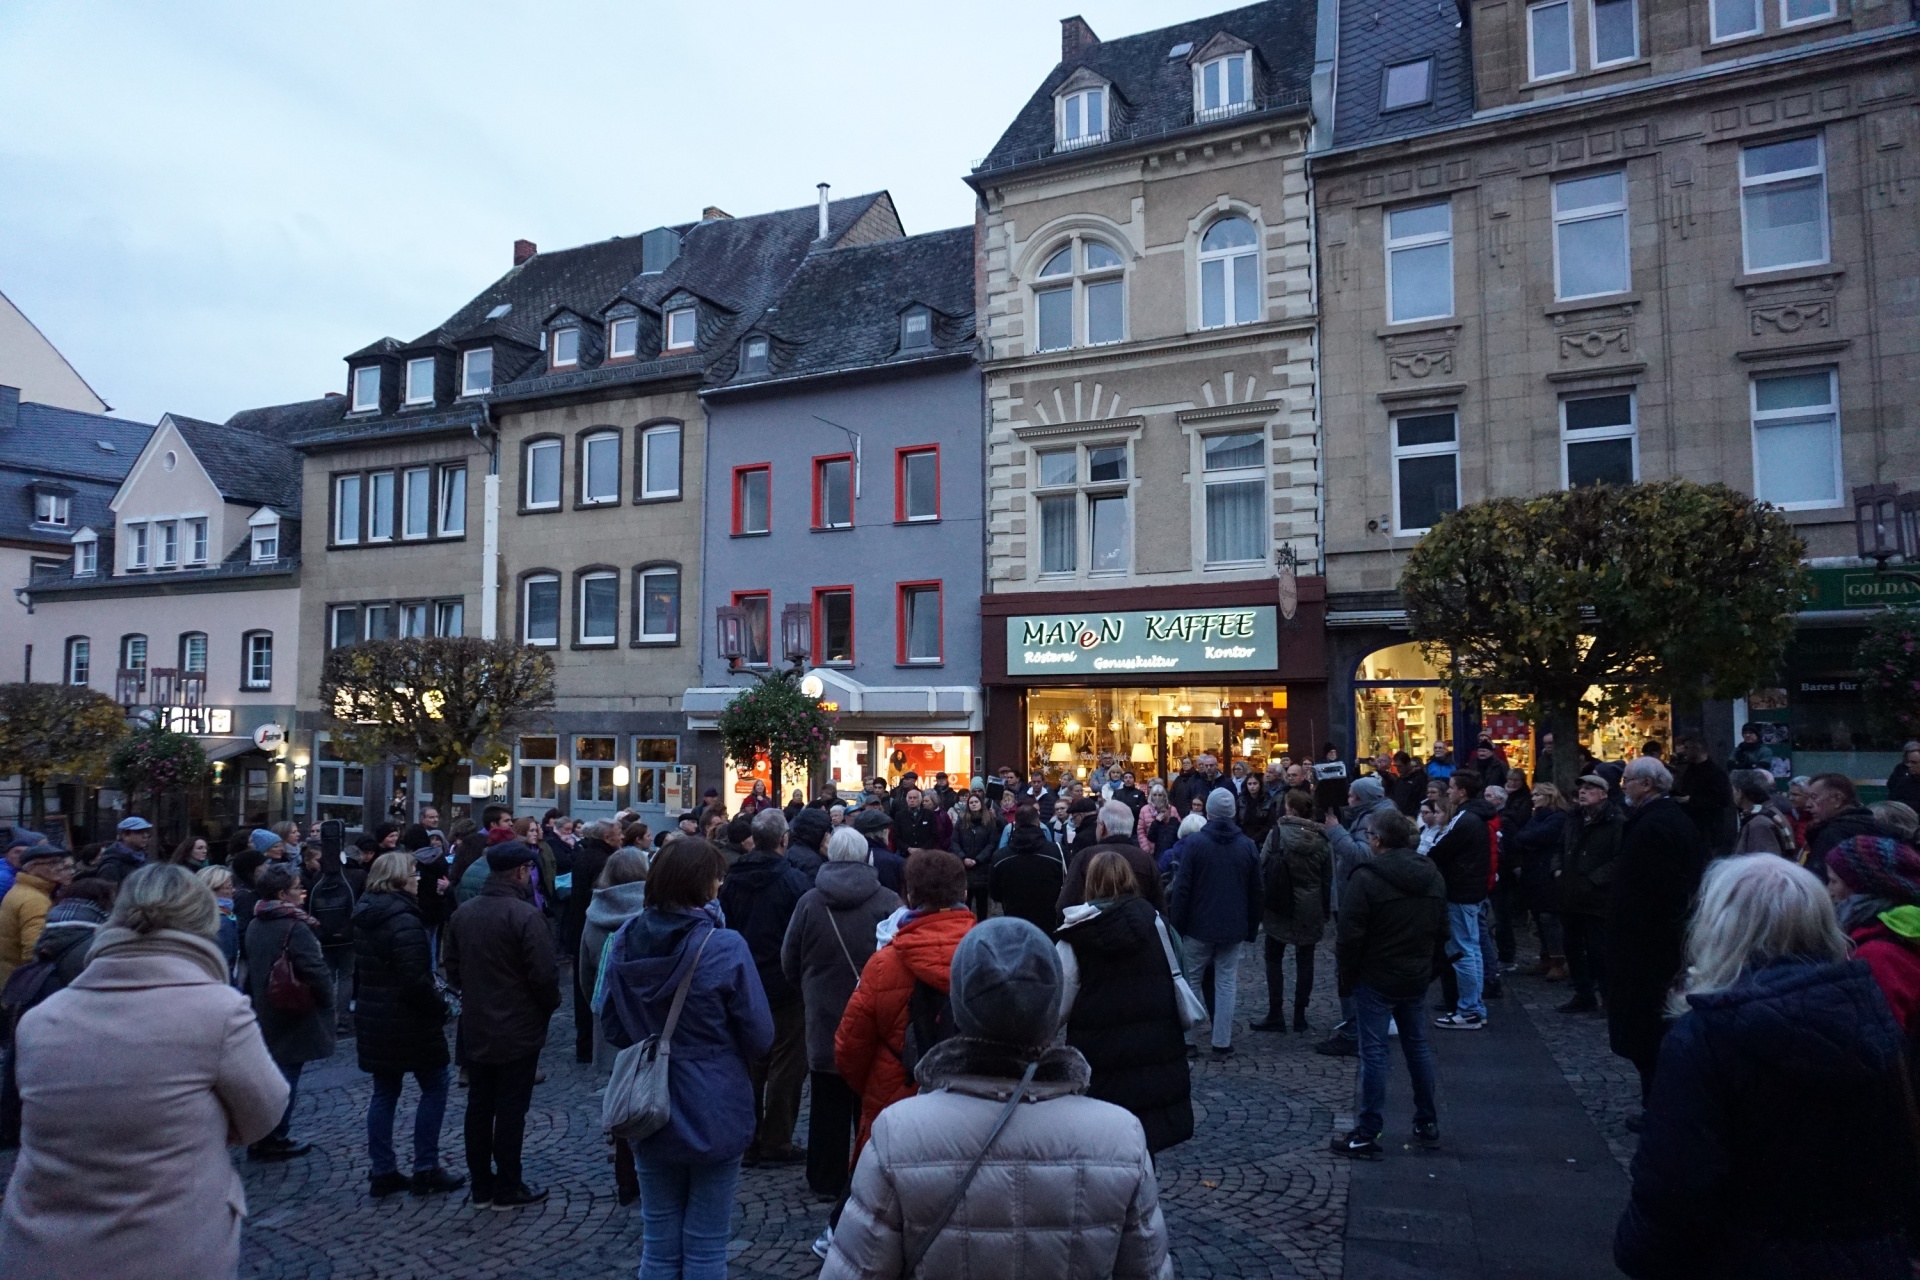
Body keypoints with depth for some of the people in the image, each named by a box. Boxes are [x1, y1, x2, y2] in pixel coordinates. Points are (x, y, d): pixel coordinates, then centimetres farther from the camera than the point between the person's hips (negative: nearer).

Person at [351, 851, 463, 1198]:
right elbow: (415, 979, -25)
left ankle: (382, 1172, 19)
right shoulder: (404, 920, -21)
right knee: (434, 1086, 3)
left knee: (384, 1092, 14)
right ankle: (425, 1171, 6)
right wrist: (440, 1008, -13)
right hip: (408, 1022, -9)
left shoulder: (365, 918, 8)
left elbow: (361, 970, 17)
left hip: (374, 1021, 9)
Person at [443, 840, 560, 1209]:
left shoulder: (462, 912, 1)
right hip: (518, 1030, -6)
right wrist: (550, 1005, -3)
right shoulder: (525, 915, -22)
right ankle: (508, 1188, 14)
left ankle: (480, 1185, 25)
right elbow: (544, 974, -22)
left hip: (475, 1029, 6)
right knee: (511, 1109, 4)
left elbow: (451, 967, 9)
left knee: (479, 1106, 15)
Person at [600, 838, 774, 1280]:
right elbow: (760, 1037, -15)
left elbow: (612, 1027, 4)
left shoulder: (625, 943, -7)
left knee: (659, 1244, 19)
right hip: (714, 1114, -4)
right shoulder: (725, 947, -21)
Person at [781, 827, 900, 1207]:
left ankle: (826, 1179, 22)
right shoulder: (888, 902, -12)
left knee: (828, 1104, 13)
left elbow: (789, 963, 2)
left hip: (824, 1019, 1)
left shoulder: (809, 902, -7)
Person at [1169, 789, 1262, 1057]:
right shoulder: (1247, 846, 2)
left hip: (1198, 927, -2)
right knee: (1226, 984, 7)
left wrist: (1176, 924, -3)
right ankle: (1222, 1043, 8)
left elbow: (1181, 888, -11)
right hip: (1234, 929, 2)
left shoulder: (1194, 843, -10)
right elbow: (1255, 892, 8)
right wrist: (1252, 929, 16)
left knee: (1189, 982, 9)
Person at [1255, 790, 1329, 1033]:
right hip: (1310, 909, 2)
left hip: (1279, 906, -2)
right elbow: (1328, 877, 1)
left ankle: (1276, 1015, 8)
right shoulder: (1322, 838, -3)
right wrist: (1325, 910, 10)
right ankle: (1300, 1015, 15)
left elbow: (1262, 868, -10)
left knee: (1274, 958, 9)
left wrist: (1261, 903, -1)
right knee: (1304, 960, 11)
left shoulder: (1278, 833, -11)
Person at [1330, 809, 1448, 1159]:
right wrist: (1426, 965, 19)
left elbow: (1349, 935, -17)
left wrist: (1345, 977, -5)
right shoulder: (1433, 876, 5)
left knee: (1374, 1052, -2)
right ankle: (1428, 1124, 27)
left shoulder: (1366, 877, -18)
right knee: (1418, 1047, 17)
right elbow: (1441, 931, 12)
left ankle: (1368, 1134, 3)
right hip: (1417, 978, 7)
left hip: (1376, 979, -6)